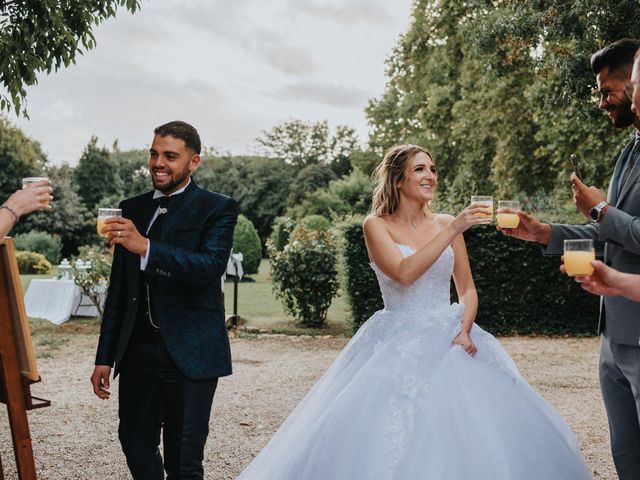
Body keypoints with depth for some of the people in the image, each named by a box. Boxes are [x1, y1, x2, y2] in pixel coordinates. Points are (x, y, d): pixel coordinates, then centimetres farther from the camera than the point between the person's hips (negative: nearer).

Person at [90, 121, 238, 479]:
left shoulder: (217, 208, -3)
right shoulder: (132, 209, 11)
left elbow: (211, 266, -21)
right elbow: (119, 288, 14)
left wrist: (146, 248, -33)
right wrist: (105, 356, 13)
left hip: (189, 352, -5)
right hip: (138, 351, 5)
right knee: (136, 446, 13)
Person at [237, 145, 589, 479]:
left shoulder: (447, 224, 7)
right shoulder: (376, 225, -3)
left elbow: (467, 289, 10)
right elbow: (404, 274, -21)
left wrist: (464, 331, -8)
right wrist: (454, 230, -23)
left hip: (448, 339, 3)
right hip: (397, 345, -3)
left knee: (469, 431, -6)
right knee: (389, 437, -11)